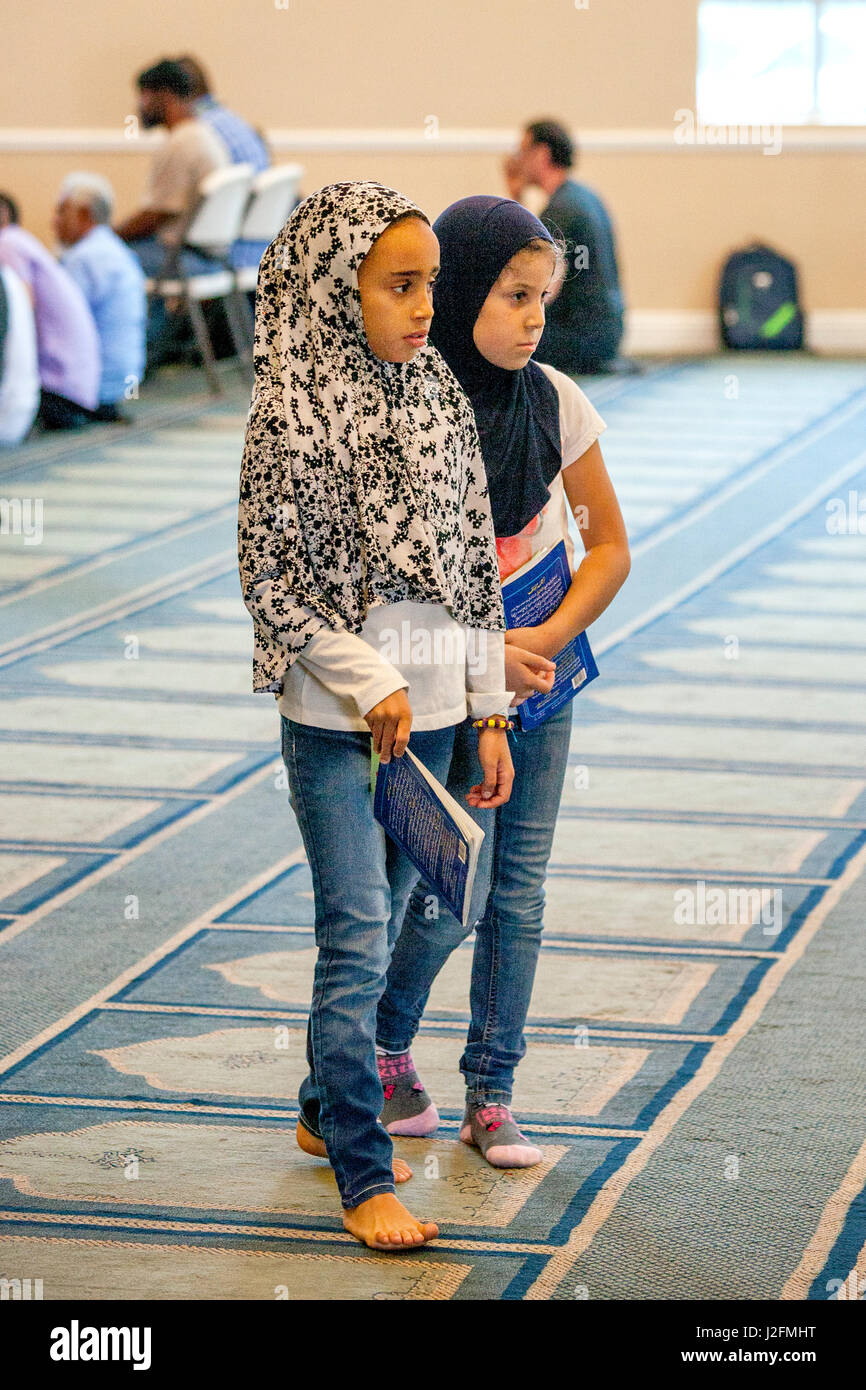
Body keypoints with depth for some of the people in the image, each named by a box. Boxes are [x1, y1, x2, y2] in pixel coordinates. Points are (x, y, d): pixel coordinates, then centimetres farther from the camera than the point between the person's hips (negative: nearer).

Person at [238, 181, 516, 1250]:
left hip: (431, 711, 5)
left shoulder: (440, 395, 6)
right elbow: (270, 577, -11)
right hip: (335, 719, -5)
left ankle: (325, 1110, 32)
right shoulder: (292, 407, -12)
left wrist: (490, 713, 9)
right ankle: (364, 1173, 3)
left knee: (374, 928, 15)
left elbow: (474, 564, 10)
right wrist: (372, 688, -14)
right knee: (358, 939, -4)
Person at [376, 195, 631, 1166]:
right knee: (456, 891, -7)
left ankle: (490, 1099, 16)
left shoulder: (553, 401, -4)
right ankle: (387, 1046, 22)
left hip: (541, 675, 4)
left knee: (519, 892, 5)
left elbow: (610, 548, 4)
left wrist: (546, 639, -10)